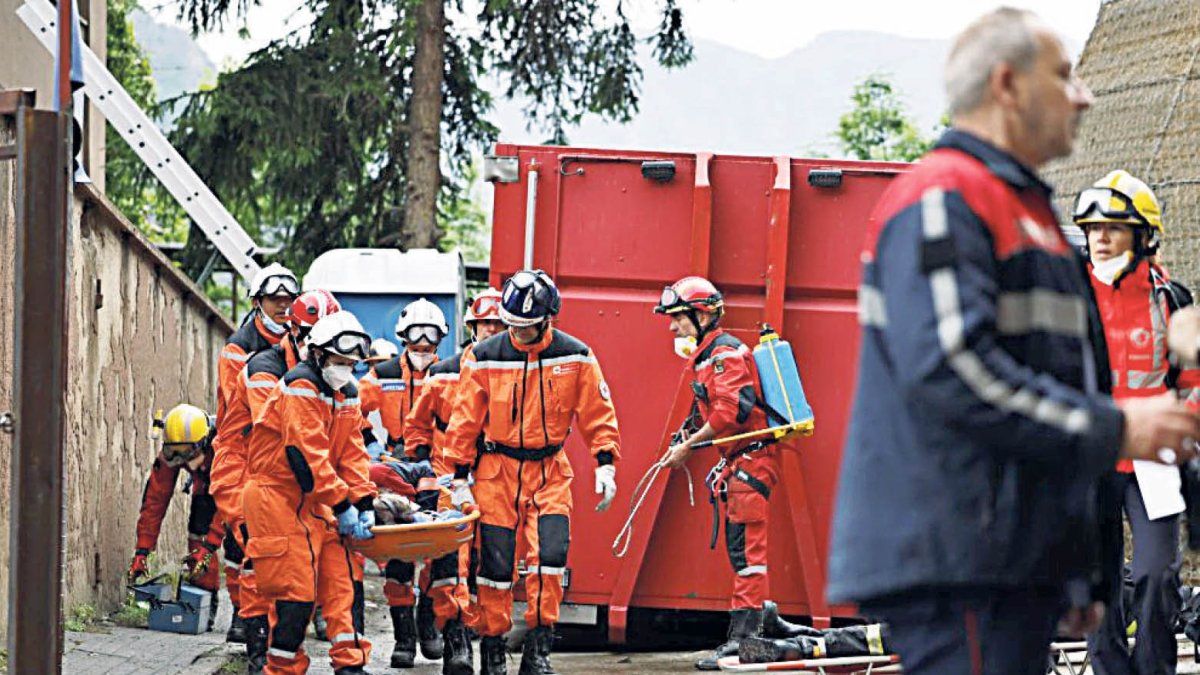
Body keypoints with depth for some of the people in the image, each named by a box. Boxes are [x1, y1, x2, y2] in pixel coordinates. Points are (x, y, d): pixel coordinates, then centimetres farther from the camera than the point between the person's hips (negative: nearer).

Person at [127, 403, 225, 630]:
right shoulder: (169, 453, -27)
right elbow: (155, 500, -22)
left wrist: (209, 546, -44)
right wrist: (142, 550, -24)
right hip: (206, 482, 4)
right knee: (198, 534, -12)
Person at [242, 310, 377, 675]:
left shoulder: (347, 394, 11)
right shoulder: (300, 387, -16)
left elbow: (352, 453, 7)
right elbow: (308, 453, -22)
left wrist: (364, 503, -6)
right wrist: (341, 505, -22)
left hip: (313, 500, 8)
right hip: (277, 496, -8)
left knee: (342, 577, 1)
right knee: (295, 587, -9)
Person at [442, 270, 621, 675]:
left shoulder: (575, 357, -3)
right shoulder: (484, 358, -4)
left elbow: (597, 415, 3)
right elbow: (465, 421, 1)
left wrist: (606, 464, -8)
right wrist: (460, 477, -1)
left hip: (549, 472, 0)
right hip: (496, 470, 0)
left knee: (549, 558, -13)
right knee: (496, 565, -1)